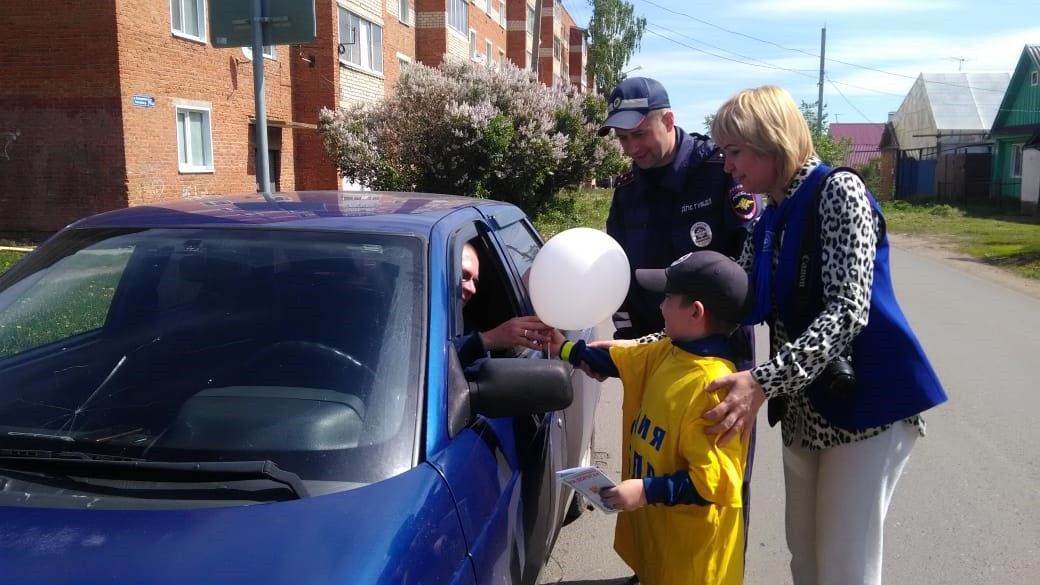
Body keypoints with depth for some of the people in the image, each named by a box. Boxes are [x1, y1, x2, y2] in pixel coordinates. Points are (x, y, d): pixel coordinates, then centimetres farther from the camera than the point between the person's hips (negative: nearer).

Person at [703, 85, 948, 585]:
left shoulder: (838, 191, -13)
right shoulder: (770, 219, 10)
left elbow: (847, 312, -24)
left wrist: (763, 382, -33)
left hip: (866, 400, -8)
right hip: (804, 408, 8)